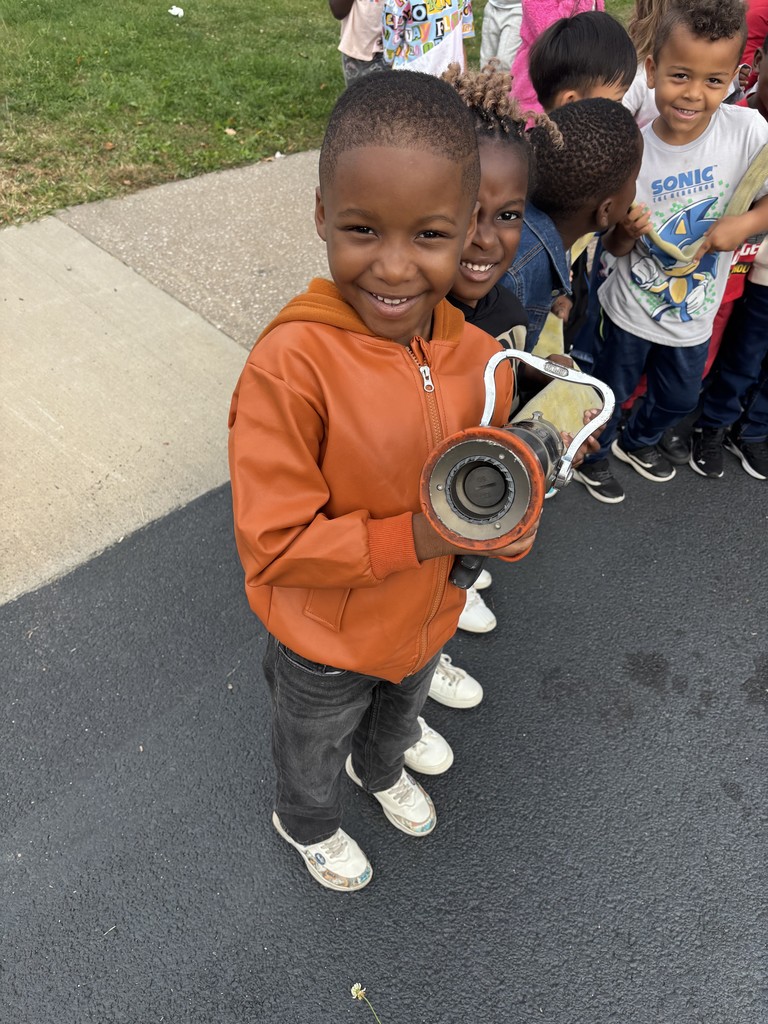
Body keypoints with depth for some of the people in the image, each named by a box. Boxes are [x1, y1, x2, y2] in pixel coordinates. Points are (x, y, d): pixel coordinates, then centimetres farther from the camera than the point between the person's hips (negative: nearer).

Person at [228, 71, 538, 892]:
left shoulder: (476, 355, -16)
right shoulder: (290, 365, -34)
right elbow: (271, 544, -29)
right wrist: (414, 540, -34)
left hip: (427, 615, 5)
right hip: (326, 641, -4)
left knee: (399, 715, 37)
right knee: (314, 748, 28)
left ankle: (381, 770, 72)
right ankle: (307, 825, 63)